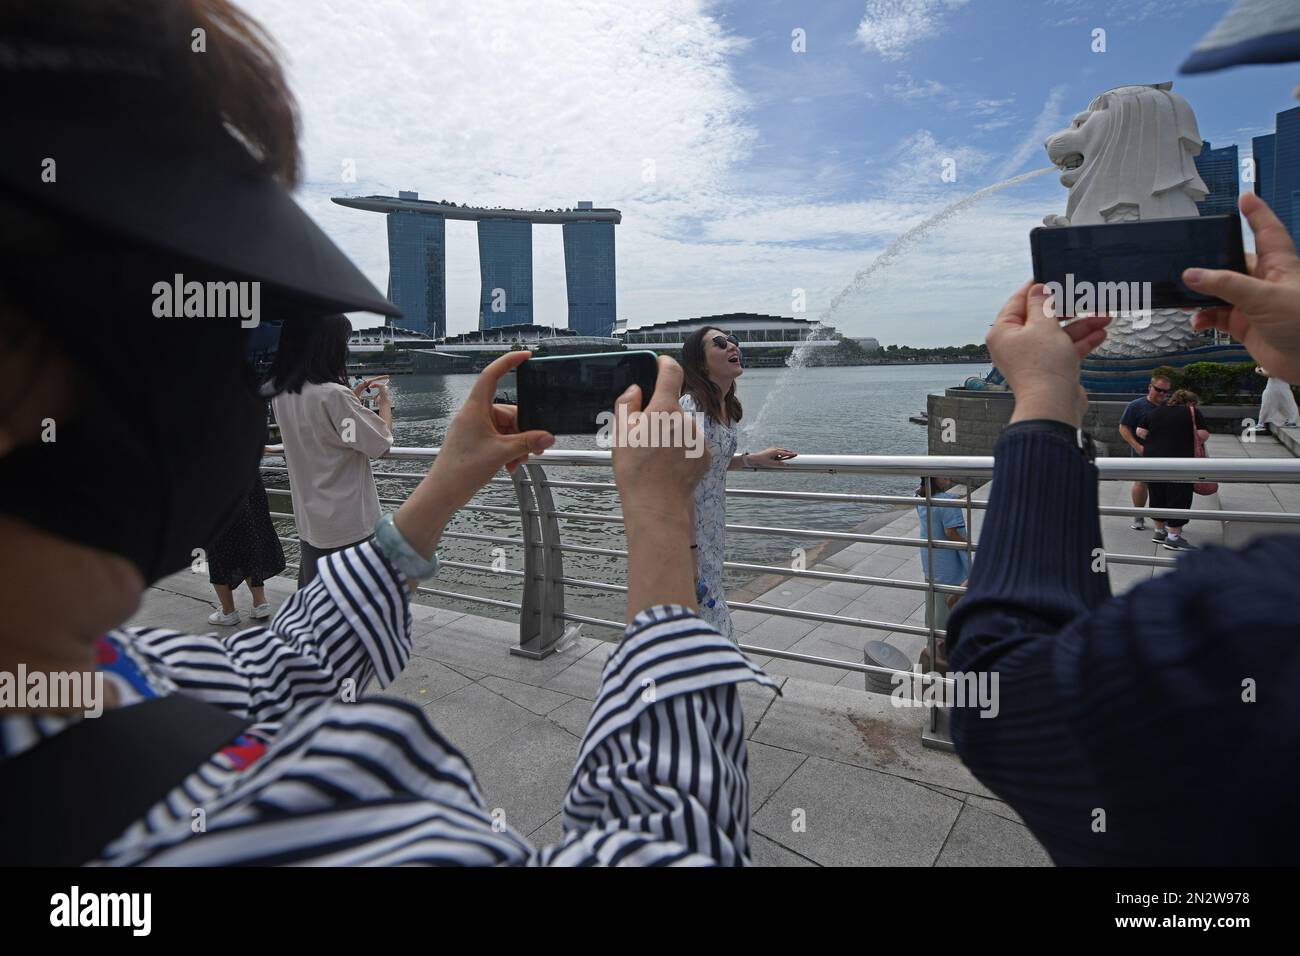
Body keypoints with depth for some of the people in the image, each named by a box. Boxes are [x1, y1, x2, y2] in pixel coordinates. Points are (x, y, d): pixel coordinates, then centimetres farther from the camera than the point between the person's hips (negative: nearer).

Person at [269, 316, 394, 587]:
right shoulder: (333, 395, -24)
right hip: (346, 525, -7)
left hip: (308, 520, 7)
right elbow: (381, 445, -17)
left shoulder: (280, 392, 1)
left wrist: (352, 396, 18)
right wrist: (385, 404, 0)